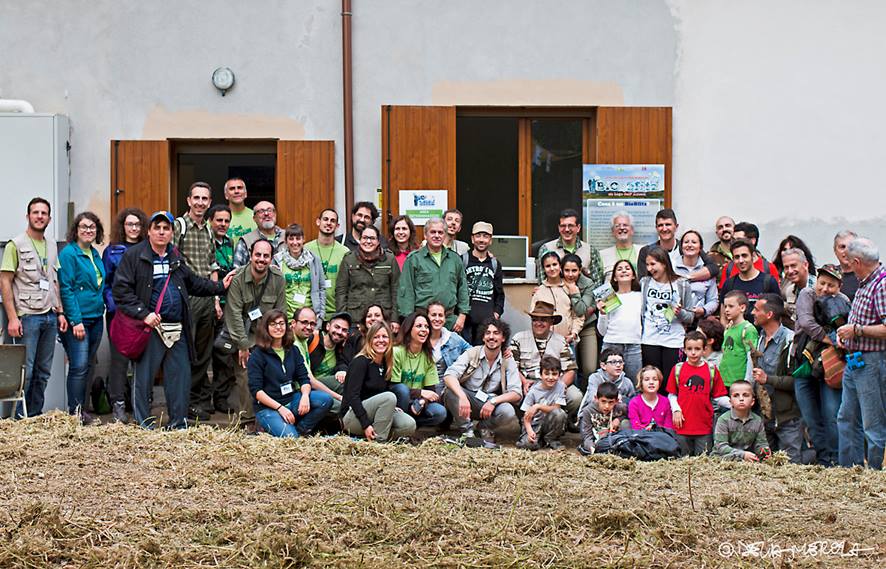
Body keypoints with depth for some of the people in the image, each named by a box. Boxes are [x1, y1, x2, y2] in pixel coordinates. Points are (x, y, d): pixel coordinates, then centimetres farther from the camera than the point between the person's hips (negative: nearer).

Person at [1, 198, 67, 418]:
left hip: (49, 317, 6)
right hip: (27, 316, -6)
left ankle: (35, 416, 18)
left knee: (43, 372, 10)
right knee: (25, 372, -7)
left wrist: (60, 312, 13)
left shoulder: (52, 246, 15)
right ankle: (20, 418, 1)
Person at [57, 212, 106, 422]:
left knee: (87, 366, 11)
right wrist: (76, 321, -19)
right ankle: (75, 413, -4)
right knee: (79, 367, -9)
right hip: (77, 320, -7)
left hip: (96, 318, 8)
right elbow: (66, 290, -14)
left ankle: (81, 410, 17)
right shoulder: (68, 254, -9)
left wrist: (102, 309, 13)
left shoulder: (95, 254, 14)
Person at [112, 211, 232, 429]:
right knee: (144, 378, -1)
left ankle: (179, 424, 16)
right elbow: (121, 289, -9)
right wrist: (143, 314, -15)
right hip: (150, 329, -6)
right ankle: (143, 424, 8)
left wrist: (220, 286, 21)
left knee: (180, 377, 7)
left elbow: (194, 284, 30)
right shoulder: (134, 255, -3)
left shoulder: (175, 258, 17)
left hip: (177, 329, 6)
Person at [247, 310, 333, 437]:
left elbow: (304, 379, 5)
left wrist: (305, 395, -19)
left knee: (326, 400, -17)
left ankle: (299, 430, -8)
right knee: (290, 436, -29)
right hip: (267, 407, -6)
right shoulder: (258, 354, -7)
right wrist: (280, 407, -20)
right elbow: (255, 390, -12)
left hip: (291, 399, 6)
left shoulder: (293, 351, 10)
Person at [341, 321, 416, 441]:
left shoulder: (385, 364, 11)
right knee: (389, 397, -30)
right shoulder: (361, 362, -13)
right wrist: (366, 425, -26)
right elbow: (352, 396, -20)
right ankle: (378, 440, -22)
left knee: (409, 425, -16)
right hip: (352, 417, -7)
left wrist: (391, 408, -3)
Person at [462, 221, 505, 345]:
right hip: (465, 318, -3)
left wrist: (497, 312, 6)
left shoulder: (495, 264, 17)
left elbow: (499, 292, 20)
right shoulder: (462, 260, 5)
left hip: (488, 320, 3)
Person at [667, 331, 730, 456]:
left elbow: (718, 397, 3)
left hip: (704, 426, 0)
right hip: (683, 424, 0)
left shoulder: (712, 370, 3)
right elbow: (672, 395, 8)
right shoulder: (678, 369, 3)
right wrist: (676, 410, -7)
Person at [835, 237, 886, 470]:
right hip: (854, 361, 10)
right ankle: (848, 470, 21)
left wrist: (856, 330, -15)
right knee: (847, 420, 14)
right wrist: (845, 333, 9)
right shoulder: (865, 284, 12)